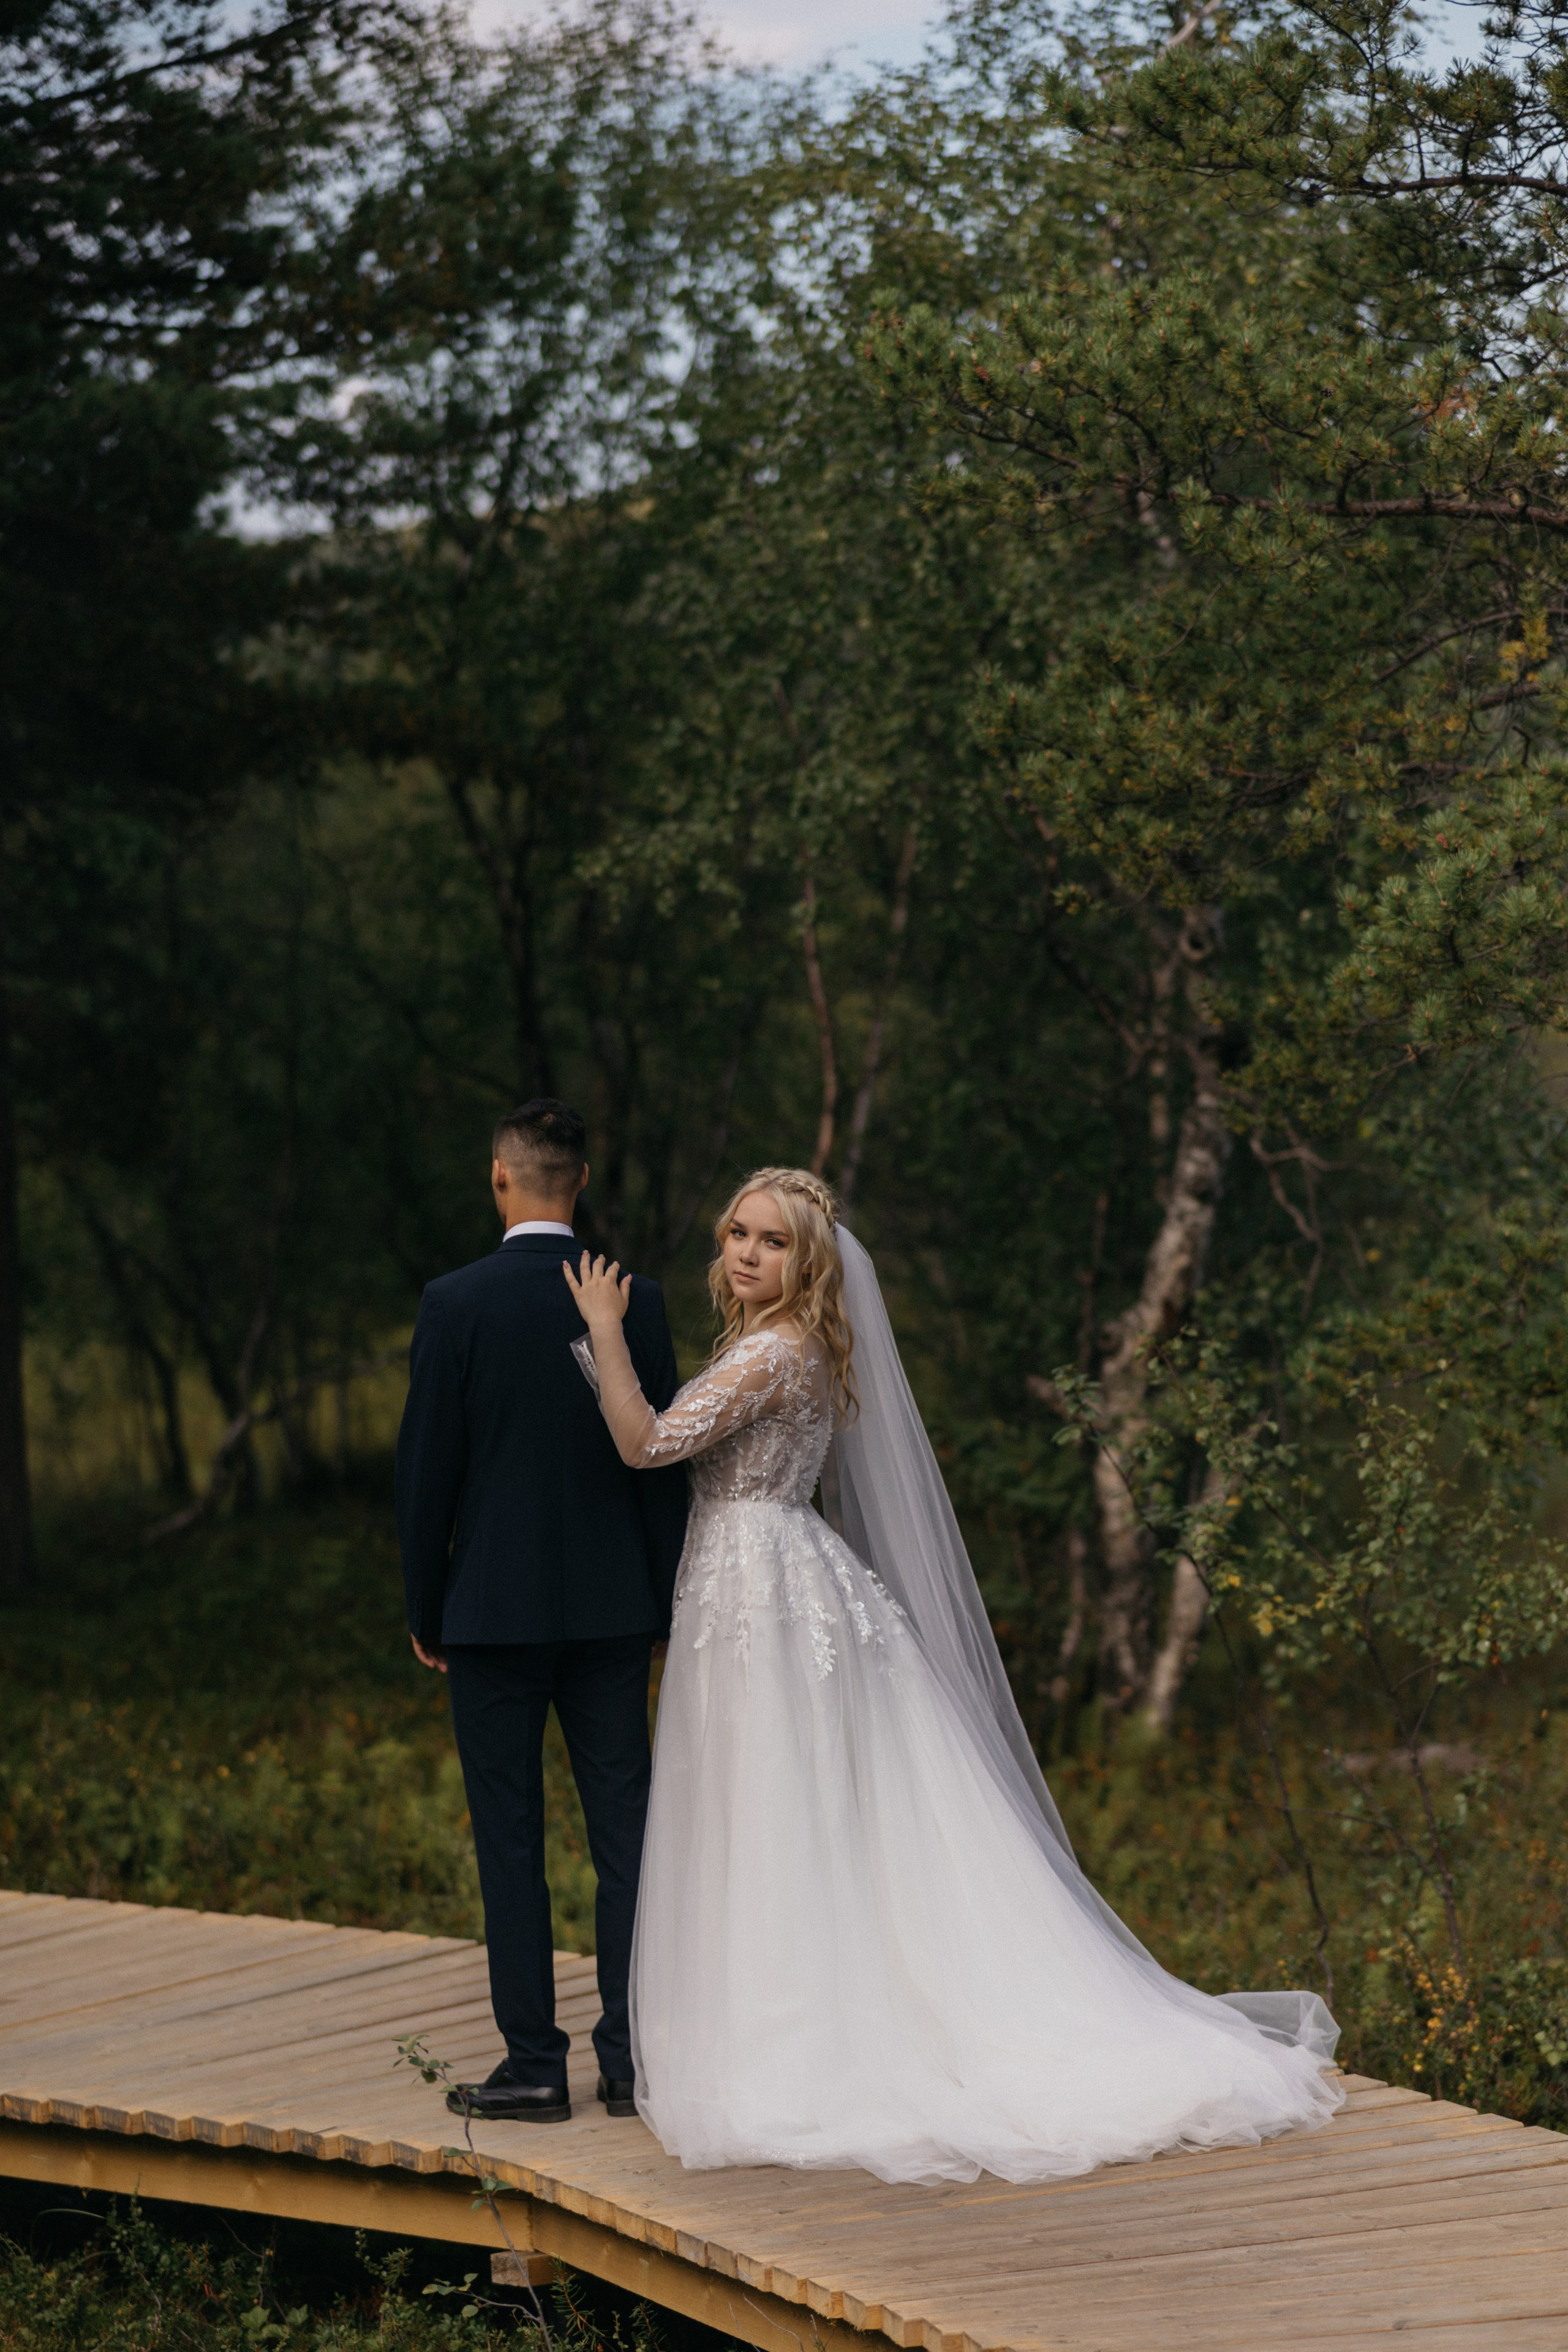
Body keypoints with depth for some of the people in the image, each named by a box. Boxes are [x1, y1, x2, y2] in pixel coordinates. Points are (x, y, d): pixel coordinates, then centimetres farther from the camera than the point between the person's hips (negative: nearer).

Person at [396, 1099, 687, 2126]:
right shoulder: (637, 1302, -1)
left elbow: (428, 1466, -6)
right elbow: (663, 1462, 2)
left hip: (493, 1608, -2)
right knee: (625, 1832, 7)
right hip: (610, 1606, 3)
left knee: (511, 1839, 3)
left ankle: (534, 2064, 4)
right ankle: (632, 2058, 9)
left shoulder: (454, 1303, -9)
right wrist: (670, 1606, 11)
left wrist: (424, 1612, 5)